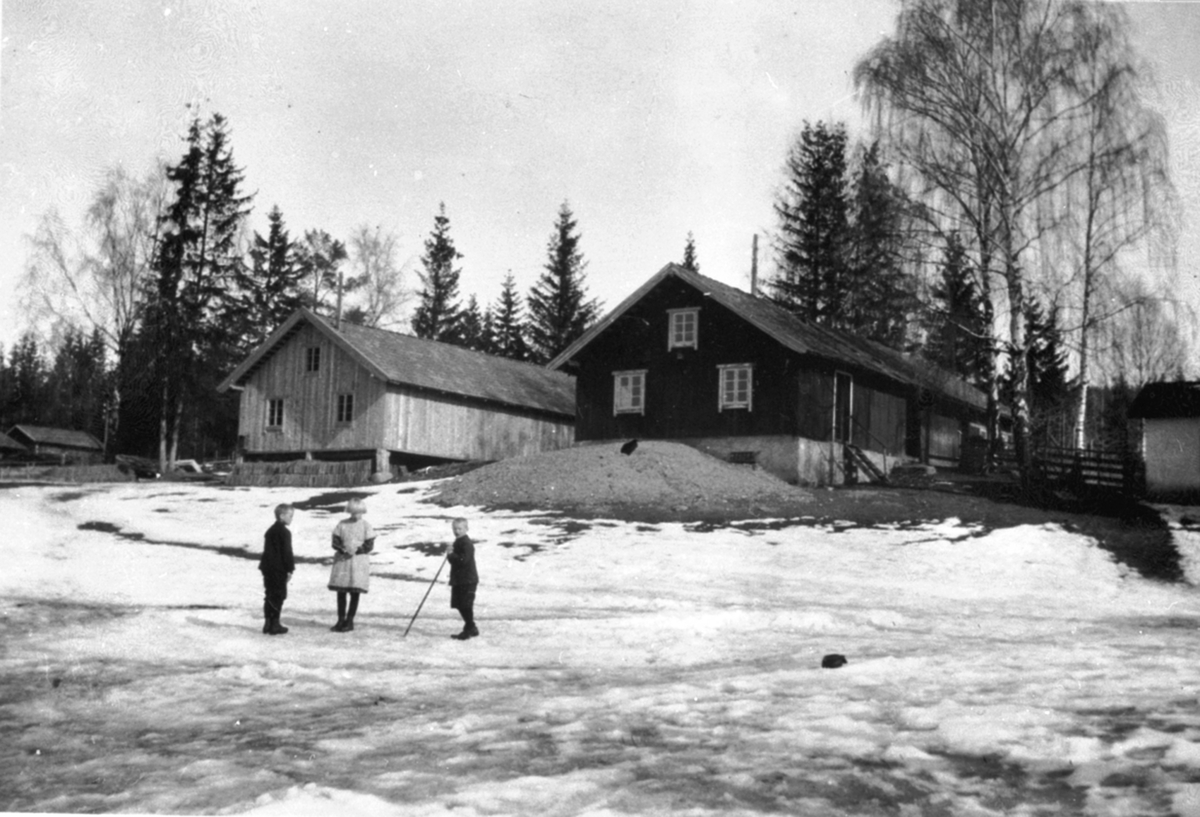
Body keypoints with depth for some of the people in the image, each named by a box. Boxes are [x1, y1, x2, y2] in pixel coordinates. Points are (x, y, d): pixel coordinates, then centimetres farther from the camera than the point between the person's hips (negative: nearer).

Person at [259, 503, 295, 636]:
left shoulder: (270, 530, 15)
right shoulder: (284, 532, -13)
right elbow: (287, 552, -15)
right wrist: (290, 569, -10)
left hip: (267, 567, 8)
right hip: (279, 569, -8)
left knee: (269, 596, 13)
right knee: (278, 597, -2)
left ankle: (268, 624, 16)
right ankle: (274, 625, -1)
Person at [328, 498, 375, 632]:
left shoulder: (366, 526, 0)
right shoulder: (342, 524, 5)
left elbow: (369, 545, -4)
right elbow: (335, 542, 2)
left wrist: (356, 550, -18)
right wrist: (343, 549, -17)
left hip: (359, 560, -2)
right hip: (342, 560, 2)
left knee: (354, 592, -1)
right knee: (341, 591, 4)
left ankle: (349, 621, 8)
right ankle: (341, 620, 15)